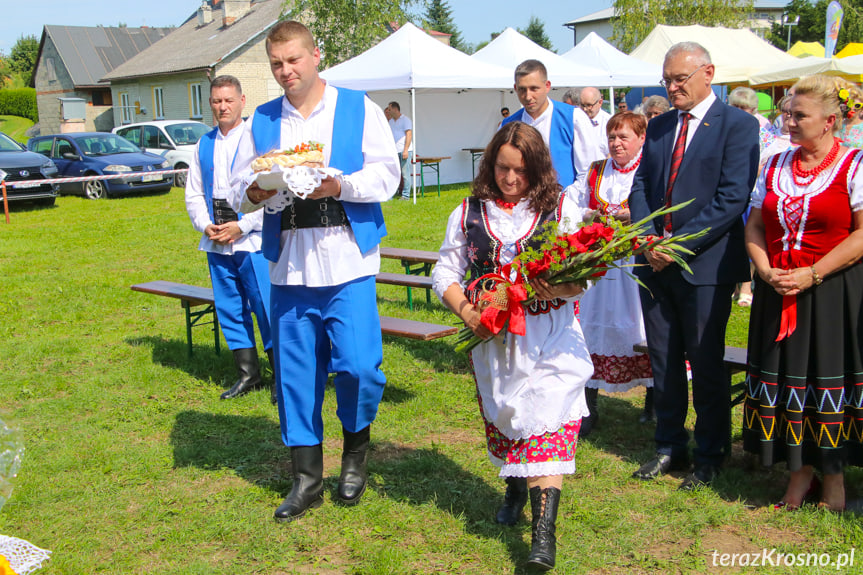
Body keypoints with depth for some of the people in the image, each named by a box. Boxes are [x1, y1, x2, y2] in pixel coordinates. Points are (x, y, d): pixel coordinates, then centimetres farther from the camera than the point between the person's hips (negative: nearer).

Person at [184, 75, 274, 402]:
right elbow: (193, 193, 17)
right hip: (216, 241, 6)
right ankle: (248, 373, 21)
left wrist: (241, 226, -14)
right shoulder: (204, 144, 14)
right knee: (229, 308, 10)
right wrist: (206, 226, 0)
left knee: (266, 306, -4)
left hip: (252, 240, -6)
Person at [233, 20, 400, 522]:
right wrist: (257, 193, -10)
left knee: (358, 366, -9)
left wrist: (340, 185, -19)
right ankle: (307, 479, 21)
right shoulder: (262, 120, 15)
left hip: (348, 261, -3)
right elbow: (240, 184, 13)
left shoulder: (359, 109, 5)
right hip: (289, 266, 4)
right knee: (295, 373, 7)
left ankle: (356, 453, 21)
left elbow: (386, 175, -2)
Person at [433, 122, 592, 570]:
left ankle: (544, 532, -11)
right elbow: (445, 272, 9)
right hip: (493, 336, 3)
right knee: (502, 414, 14)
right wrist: (465, 310, -8)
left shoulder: (561, 209, 0)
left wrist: (562, 289, -21)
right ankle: (515, 487, 43)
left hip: (549, 337, -3)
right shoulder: (469, 214, 5)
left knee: (548, 418, -11)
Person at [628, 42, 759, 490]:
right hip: (656, 263, 6)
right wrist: (648, 240, -7)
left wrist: (679, 245, -18)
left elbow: (733, 197, -14)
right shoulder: (658, 127, 13)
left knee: (706, 363, 5)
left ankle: (709, 456, 21)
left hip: (705, 264, -5)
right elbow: (640, 186, 11)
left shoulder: (738, 125, -6)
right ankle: (669, 447, 27)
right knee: (662, 361, 12)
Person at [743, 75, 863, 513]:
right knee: (784, 377, 7)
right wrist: (764, 269, -6)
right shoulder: (776, 165, 10)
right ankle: (800, 472, 21)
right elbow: (754, 226, 11)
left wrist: (812, 275, -18)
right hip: (777, 293, 5)